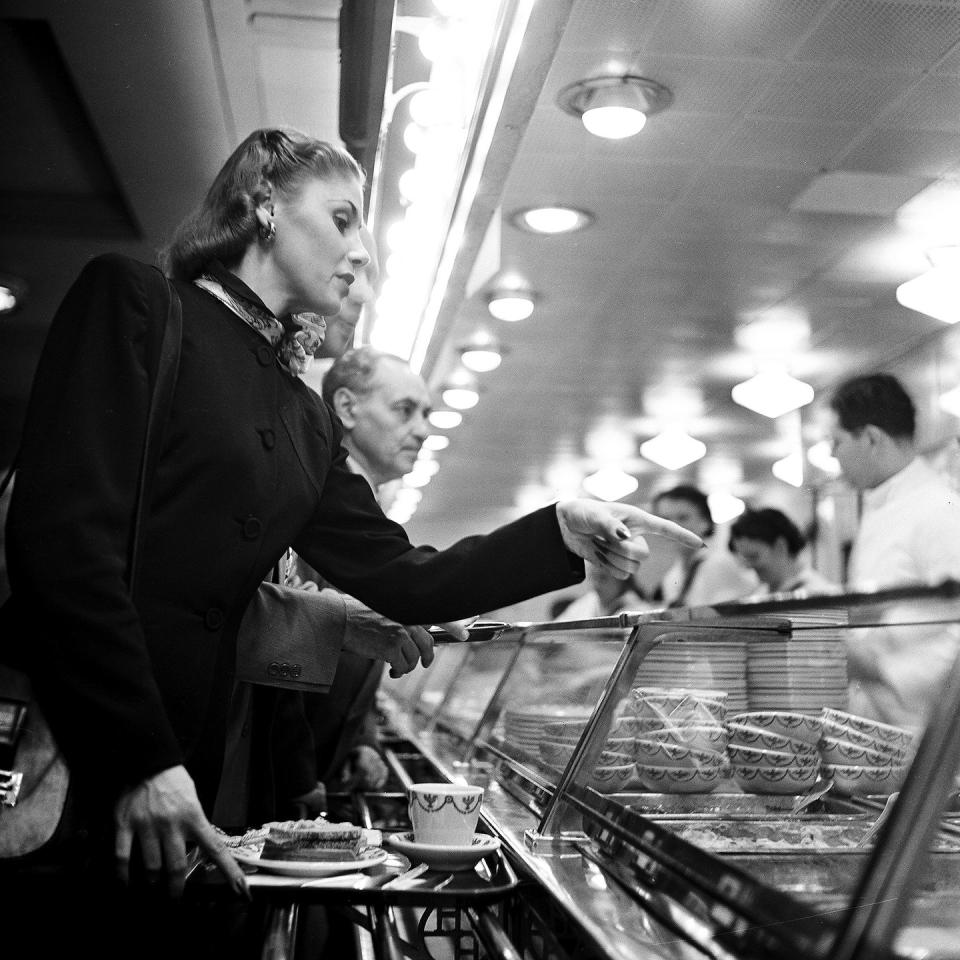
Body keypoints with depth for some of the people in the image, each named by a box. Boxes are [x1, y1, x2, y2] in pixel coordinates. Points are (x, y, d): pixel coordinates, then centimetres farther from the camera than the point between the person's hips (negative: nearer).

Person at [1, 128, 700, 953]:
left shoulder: (307, 421, 16)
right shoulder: (132, 300, -2)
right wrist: (140, 759, -19)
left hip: (176, 756, 6)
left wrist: (566, 531, -1)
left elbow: (407, 583, 13)